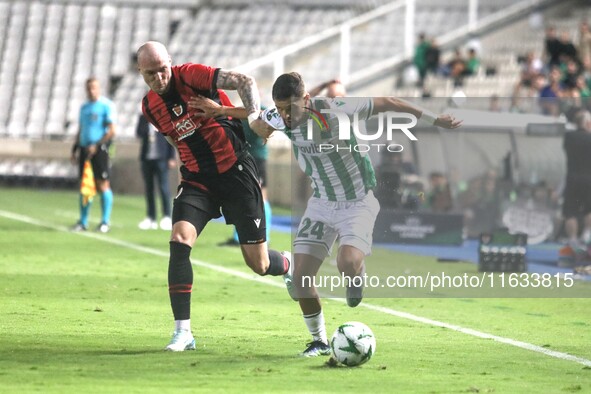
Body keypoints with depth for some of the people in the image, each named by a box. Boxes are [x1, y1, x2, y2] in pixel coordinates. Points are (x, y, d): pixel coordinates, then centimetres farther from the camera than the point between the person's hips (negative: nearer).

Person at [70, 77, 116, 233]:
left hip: (100, 149, -6)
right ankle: (83, 222, 10)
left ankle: (106, 221, -3)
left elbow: (112, 130, -10)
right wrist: (75, 149, 13)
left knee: (102, 184, -7)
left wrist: (96, 145, -16)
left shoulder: (106, 105, -3)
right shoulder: (84, 107, 18)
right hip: (85, 148, 6)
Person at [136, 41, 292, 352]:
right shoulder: (149, 107, 4)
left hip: (235, 171, -4)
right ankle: (183, 332, -16)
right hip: (196, 179, 4)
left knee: (258, 264, -2)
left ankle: (288, 264, 37)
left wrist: (254, 114, -30)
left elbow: (245, 81, -17)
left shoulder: (190, 75, -13)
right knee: (179, 239, -21)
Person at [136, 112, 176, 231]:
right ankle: (151, 218, 9)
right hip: (146, 158, 4)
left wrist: (172, 157, -4)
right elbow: (139, 134, 1)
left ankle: (167, 216, -7)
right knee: (148, 189, 5)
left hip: (161, 158, -4)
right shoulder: (143, 117, 11)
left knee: (163, 186, -10)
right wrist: (147, 121, -11)